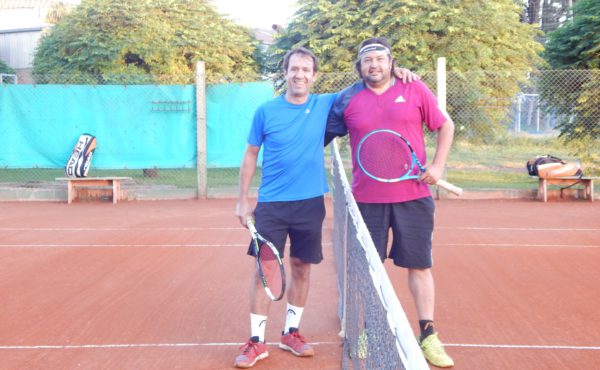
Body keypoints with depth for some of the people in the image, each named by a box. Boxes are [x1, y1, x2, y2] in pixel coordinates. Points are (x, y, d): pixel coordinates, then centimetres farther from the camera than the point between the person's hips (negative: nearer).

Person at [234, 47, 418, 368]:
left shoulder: (325, 105, 0)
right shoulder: (266, 111, -2)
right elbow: (251, 155, 6)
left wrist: (393, 72, -7)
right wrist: (243, 199, 3)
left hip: (310, 203, 2)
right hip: (271, 203, -1)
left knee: (302, 268, 10)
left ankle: (290, 333, 26)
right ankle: (256, 342, 9)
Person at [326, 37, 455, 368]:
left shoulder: (414, 90, 0)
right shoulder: (347, 100, 2)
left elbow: (445, 126, 8)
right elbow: (323, 136, 12)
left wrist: (437, 165, -2)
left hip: (413, 195, -1)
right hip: (367, 198, 1)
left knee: (419, 265, 5)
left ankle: (428, 336, 16)